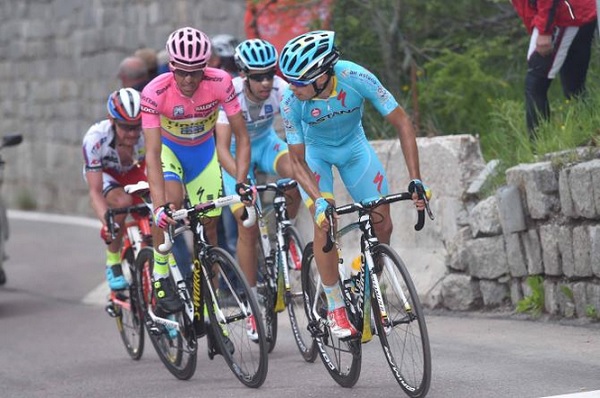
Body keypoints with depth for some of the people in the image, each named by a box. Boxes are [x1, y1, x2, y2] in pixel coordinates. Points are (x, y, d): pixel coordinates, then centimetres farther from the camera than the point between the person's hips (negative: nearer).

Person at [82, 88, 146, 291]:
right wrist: (107, 222, -51)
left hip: (135, 171, 2)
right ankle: (113, 263, -15)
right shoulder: (95, 139, -37)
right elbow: (95, 191, -35)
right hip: (104, 173, -2)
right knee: (123, 202, -34)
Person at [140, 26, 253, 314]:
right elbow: (152, 153, -38)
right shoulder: (155, 93, -34)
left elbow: (241, 137, -22)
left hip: (203, 150, 3)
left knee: (210, 225, 0)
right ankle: (160, 277, -14)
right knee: (172, 202, -31)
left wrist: (241, 182, -35)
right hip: (168, 148, -3)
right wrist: (160, 206, -48)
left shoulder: (220, 83, -30)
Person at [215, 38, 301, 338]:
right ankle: (253, 298, 3)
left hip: (266, 142, 2)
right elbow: (222, 148, -36)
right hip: (236, 150, -2)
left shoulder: (281, 90, -26)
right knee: (247, 226, -11)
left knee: (295, 172, -31)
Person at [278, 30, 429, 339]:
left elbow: (401, 122, -27)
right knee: (325, 222, -21)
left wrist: (415, 180, -32)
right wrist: (319, 201, -39)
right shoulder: (292, 100, -32)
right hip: (314, 152, -1)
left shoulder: (356, 78, -35)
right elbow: (297, 160, -24)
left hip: (354, 146, 1)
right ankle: (335, 307, -9)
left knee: (382, 226, -6)